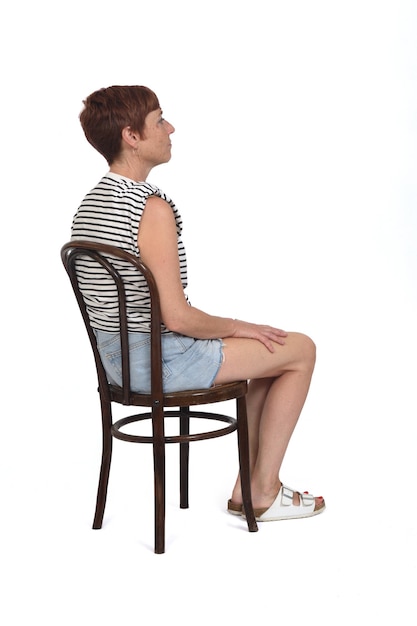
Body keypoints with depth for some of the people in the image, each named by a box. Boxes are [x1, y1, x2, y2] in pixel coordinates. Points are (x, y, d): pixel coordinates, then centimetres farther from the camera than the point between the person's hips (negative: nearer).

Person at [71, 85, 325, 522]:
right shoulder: (152, 208, -24)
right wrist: (238, 327, -6)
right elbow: (177, 317, -25)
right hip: (163, 361, -10)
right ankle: (263, 492, 14)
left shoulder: (89, 203, 6)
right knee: (301, 350, 7)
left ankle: (250, 487, 24)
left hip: (115, 358, 10)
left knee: (269, 346, 24)